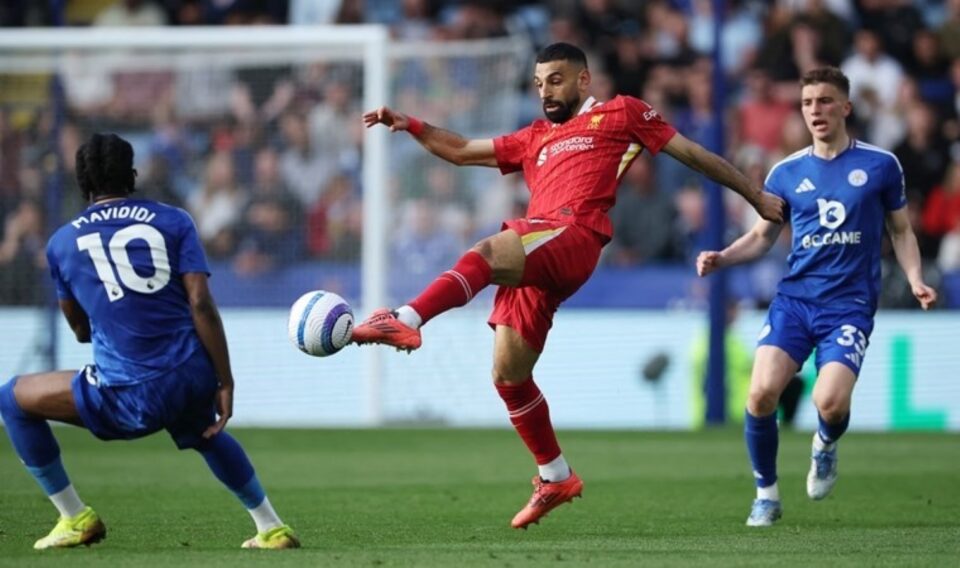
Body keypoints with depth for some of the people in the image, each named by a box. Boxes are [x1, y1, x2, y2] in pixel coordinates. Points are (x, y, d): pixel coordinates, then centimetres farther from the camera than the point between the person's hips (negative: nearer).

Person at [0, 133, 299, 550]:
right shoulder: (173, 221, 7)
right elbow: (201, 304, -2)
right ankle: (271, 528, 36)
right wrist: (225, 382, 1)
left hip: (132, 400, -4)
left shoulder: (62, 242, 7)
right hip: (194, 381, 4)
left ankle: (75, 519, 17)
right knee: (206, 433, 39)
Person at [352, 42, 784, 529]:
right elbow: (460, 151, 34)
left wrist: (755, 195, 23)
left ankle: (406, 321, -51)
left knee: (488, 252, -34)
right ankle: (554, 477, 18)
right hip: (531, 261, 7)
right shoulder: (534, 140, 33)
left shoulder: (620, 114, 18)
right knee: (508, 375, 6)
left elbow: (690, 152, 21)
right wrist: (409, 125, 20)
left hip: (572, 237, -7)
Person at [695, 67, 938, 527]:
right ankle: (766, 494, 4)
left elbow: (901, 231, 13)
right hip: (794, 298, 2)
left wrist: (915, 280, -3)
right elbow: (762, 236, 17)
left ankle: (826, 445, 17)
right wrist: (722, 258, -1)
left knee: (830, 402, -22)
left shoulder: (880, 165, 3)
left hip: (849, 304, -2)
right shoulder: (786, 173, 8)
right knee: (762, 392, -18)